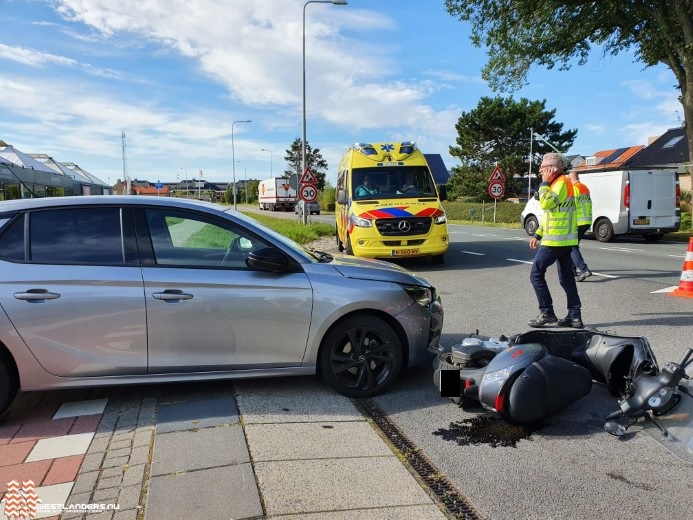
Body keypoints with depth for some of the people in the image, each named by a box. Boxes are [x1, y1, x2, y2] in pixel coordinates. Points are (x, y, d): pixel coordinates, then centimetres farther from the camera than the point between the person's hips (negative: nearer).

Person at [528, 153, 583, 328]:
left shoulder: (562, 182, -12)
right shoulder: (557, 183, 19)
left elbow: (546, 204, -25)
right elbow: (549, 213, 22)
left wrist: (545, 183, -13)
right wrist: (537, 235, 20)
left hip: (555, 241, -10)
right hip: (565, 240, 10)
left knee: (536, 274, -4)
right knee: (567, 278, 9)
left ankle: (547, 313, -1)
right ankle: (575, 316, 11)